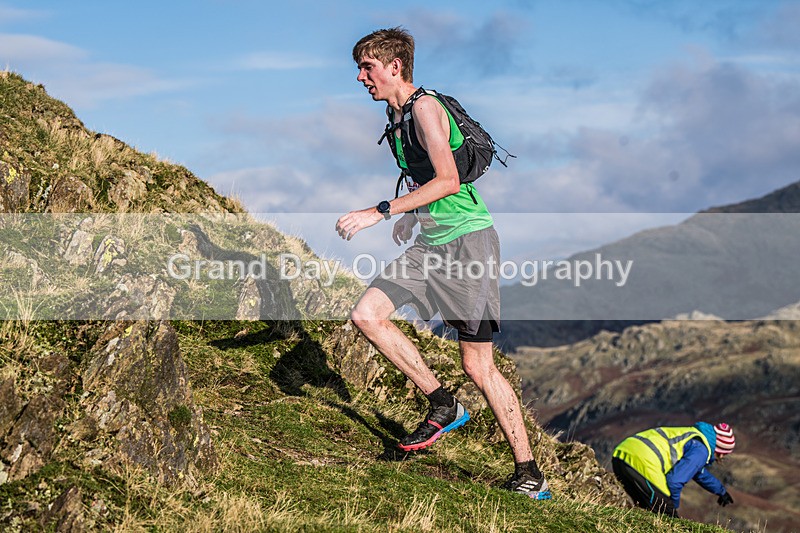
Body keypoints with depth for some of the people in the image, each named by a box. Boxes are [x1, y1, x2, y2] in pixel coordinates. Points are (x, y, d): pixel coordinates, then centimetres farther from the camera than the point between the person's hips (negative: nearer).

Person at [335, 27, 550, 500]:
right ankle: (444, 406, 4)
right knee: (367, 314, -6)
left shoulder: (425, 107, -13)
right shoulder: (396, 116, 15)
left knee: (477, 364, -7)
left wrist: (381, 212, -25)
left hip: (468, 239, -9)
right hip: (429, 245, 9)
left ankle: (530, 477, 3)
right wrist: (410, 217, 20)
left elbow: (448, 181, -24)